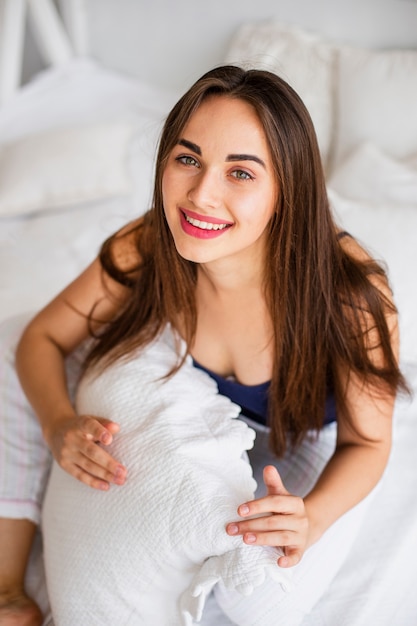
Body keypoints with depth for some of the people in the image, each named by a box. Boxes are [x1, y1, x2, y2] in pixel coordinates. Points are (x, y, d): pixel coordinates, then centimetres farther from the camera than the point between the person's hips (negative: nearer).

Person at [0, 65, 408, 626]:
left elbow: (366, 441, -22)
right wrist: (59, 424, -34)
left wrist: (311, 517, -44)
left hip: (301, 445, -2)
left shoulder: (351, 295, -37)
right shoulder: (142, 253, -27)